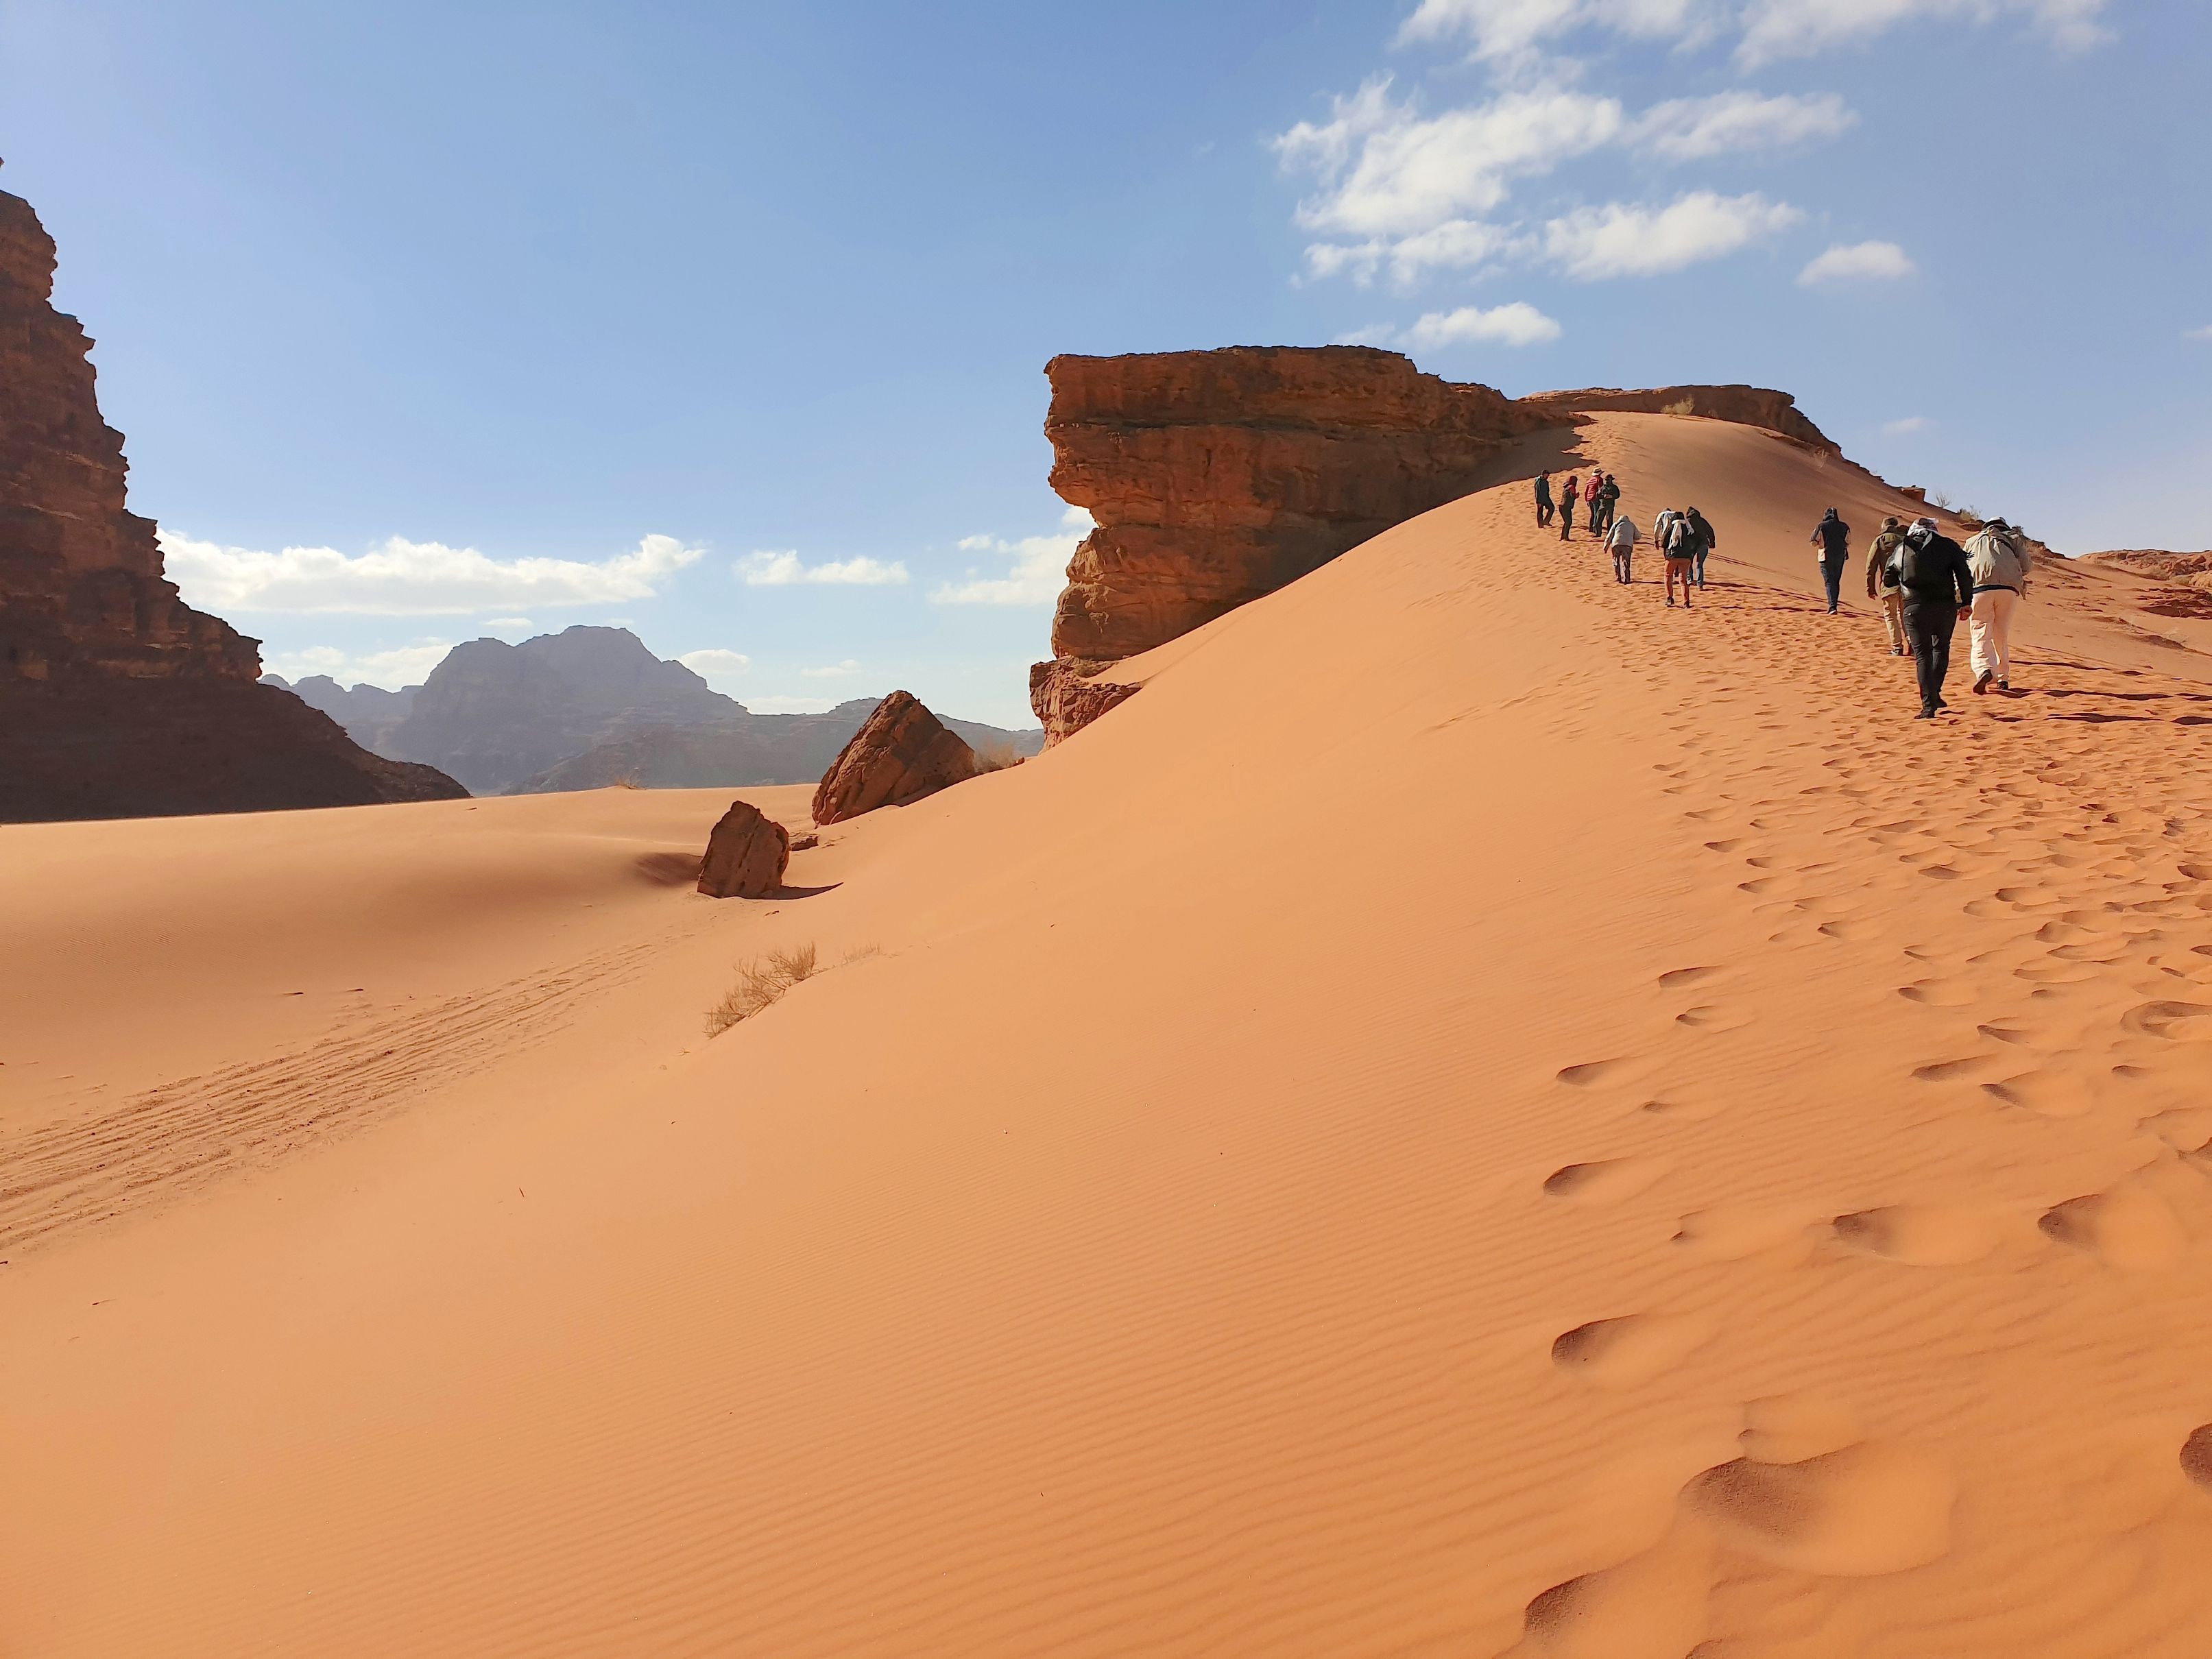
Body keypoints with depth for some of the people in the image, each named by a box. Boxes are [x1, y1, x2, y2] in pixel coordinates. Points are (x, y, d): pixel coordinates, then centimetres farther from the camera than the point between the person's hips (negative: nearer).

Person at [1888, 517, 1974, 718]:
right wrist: (1966, 602, 5)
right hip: (1945, 606, 0)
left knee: (1923, 655, 2)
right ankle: (1934, 695, 14)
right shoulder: (1947, 545, 8)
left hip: (1914, 608, 0)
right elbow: (1965, 575, 0)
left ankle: (1928, 706, -6)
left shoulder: (1900, 549, 13)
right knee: (1941, 648, 20)